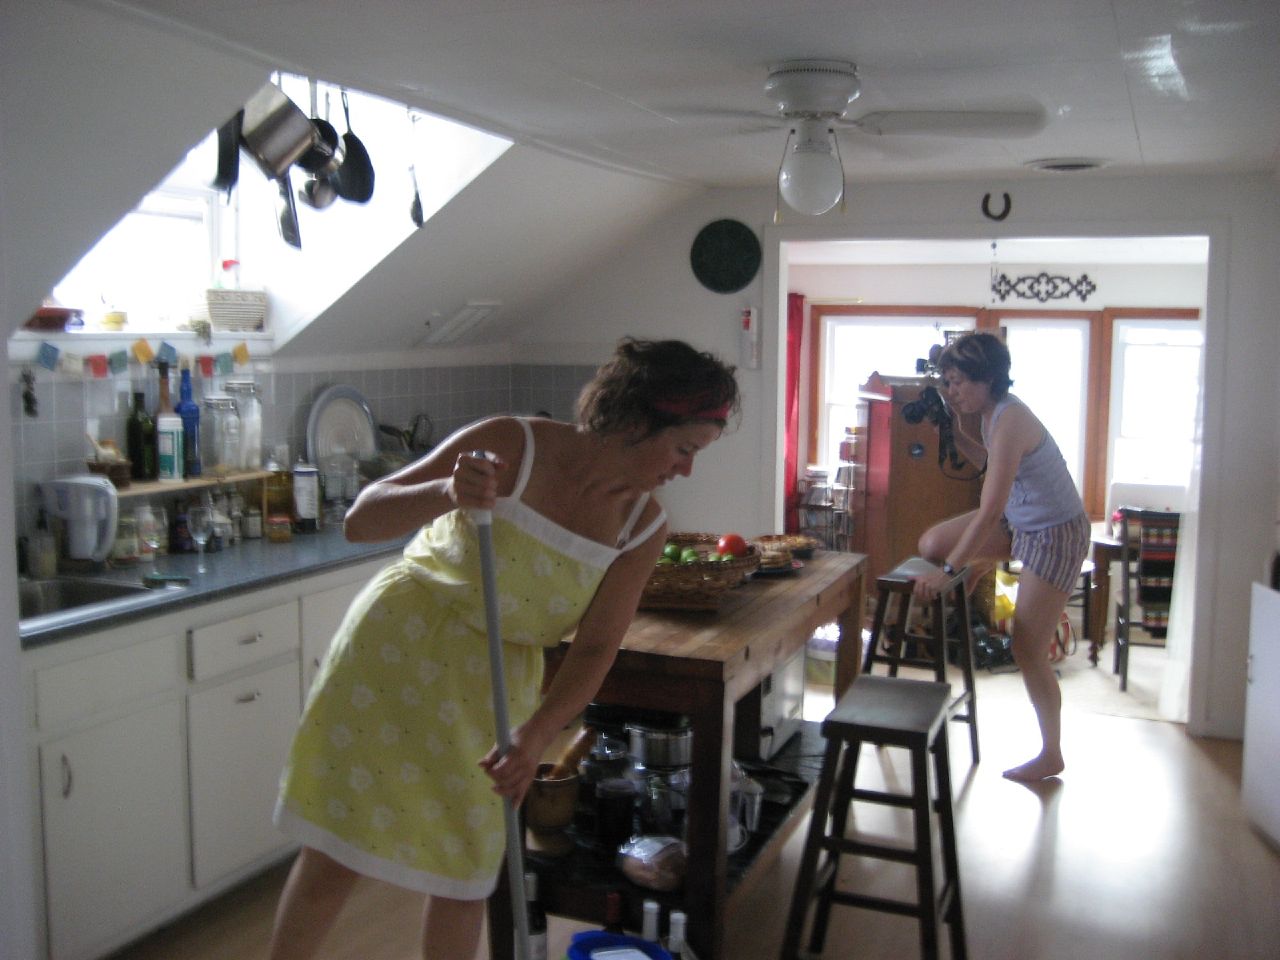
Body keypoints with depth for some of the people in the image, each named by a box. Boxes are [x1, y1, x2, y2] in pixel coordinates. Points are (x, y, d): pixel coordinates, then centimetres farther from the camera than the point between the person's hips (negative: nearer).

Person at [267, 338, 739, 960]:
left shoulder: (643, 527, -8)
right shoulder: (512, 446, -21)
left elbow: (595, 648, -7)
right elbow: (360, 522, -21)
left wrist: (536, 736, -23)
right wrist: (446, 493, -40)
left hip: (490, 688, 4)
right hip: (394, 652, -3)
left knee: (466, 870, 10)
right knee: (332, 857, 4)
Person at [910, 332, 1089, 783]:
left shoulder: (1009, 421, -29)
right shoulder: (992, 412, -2)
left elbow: (990, 511, -33)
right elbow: (992, 463, 20)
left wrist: (949, 570, -30)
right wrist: (952, 432, 5)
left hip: (1055, 534, -8)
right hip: (1021, 523, 9)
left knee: (1027, 651, -2)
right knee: (932, 543, -5)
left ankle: (1051, 755, 15)